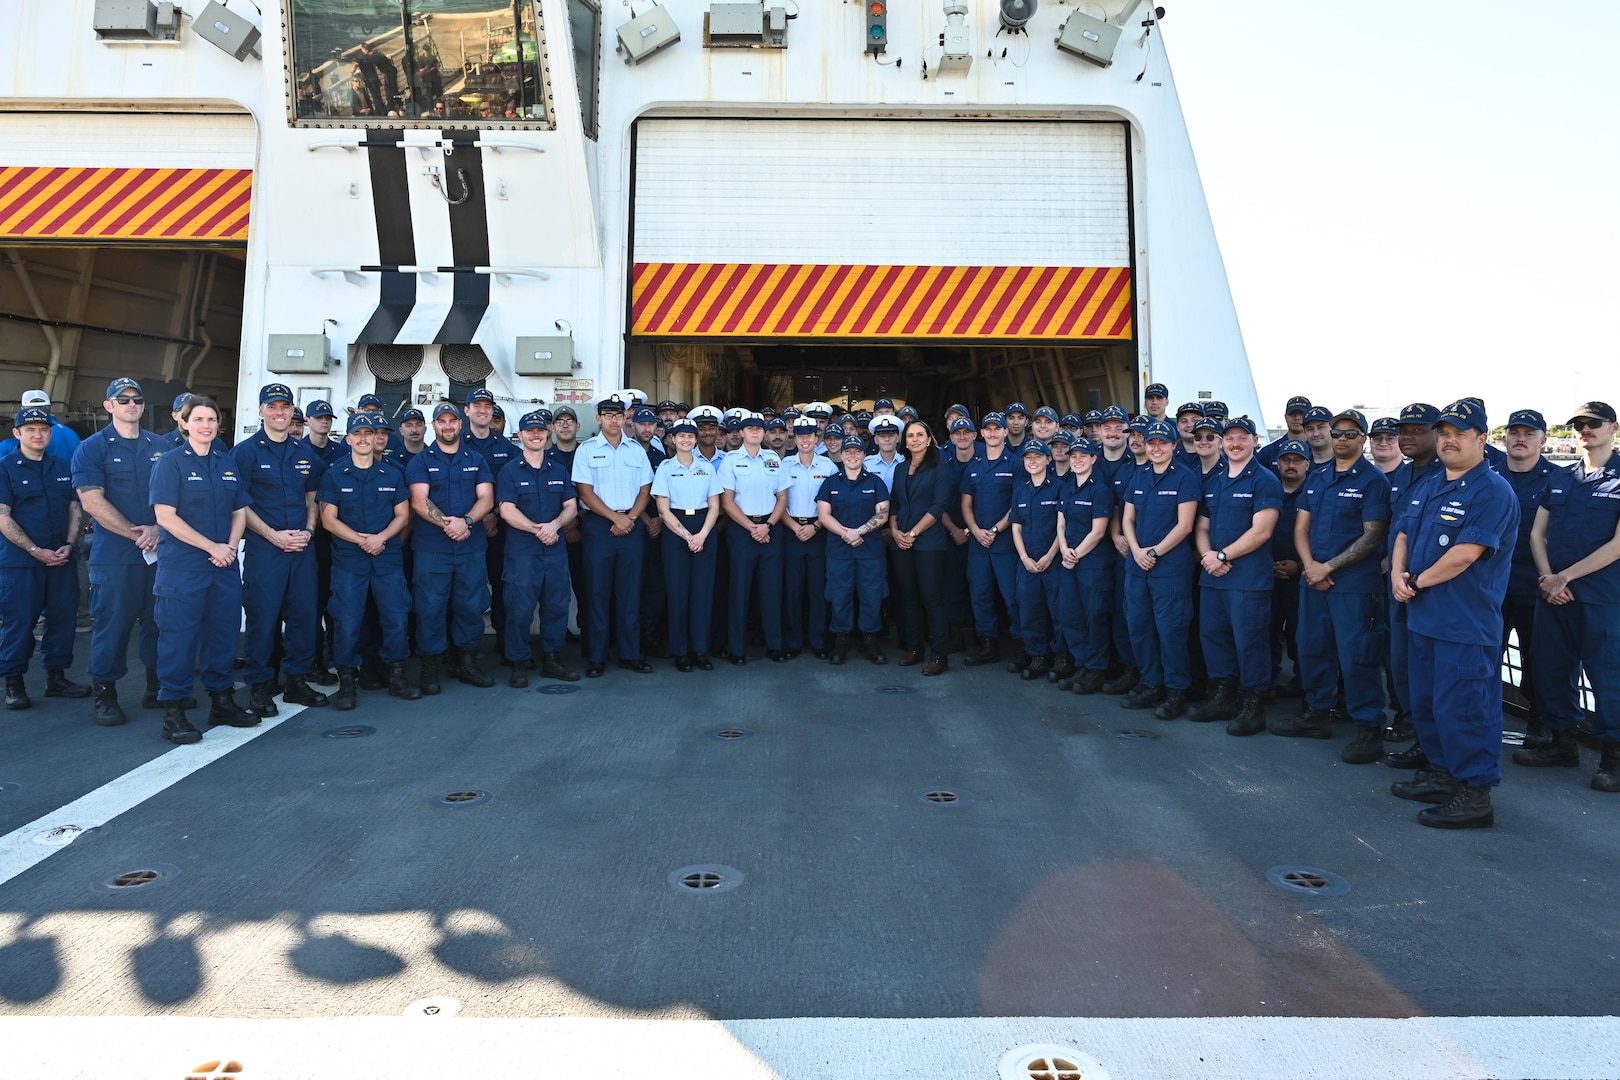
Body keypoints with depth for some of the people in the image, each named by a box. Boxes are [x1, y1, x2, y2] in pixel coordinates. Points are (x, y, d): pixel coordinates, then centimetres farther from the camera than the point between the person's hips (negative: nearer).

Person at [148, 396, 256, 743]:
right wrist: (212, 546, -14)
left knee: (223, 632, 10)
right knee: (179, 637, -2)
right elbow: (166, 516, -11)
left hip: (225, 566, 5)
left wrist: (231, 547, -4)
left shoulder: (228, 464, 13)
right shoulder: (170, 462, -3)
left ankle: (221, 700, 22)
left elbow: (240, 512, 14)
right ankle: (173, 712, 6)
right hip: (182, 567, -5)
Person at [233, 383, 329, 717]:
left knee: (304, 613, 7)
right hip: (263, 548, -4)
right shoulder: (246, 452, -1)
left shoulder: (305, 454, 13)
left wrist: (308, 531, 1)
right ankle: (259, 685, 10)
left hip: (302, 548, 5)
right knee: (262, 617, -2)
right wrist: (273, 535, -13)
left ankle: (297, 680, 18)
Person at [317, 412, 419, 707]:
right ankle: (347, 681, 9)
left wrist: (381, 537, -11)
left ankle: (397, 676, 15)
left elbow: (402, 515, 7)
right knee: (347, 620, -2)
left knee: (395, 616, 2)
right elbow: (328, 519, 0)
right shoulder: (334, 475, 3)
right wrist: (360, 540, -14)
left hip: (388, 558, 2)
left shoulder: (393, 473, 8)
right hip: (348, 559, -1)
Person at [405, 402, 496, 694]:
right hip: (431, 547, -2)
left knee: (471, 606, 6)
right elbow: (419, 501, -6)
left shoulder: (476, 460, 13)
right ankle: (430, 669, 8)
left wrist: (466, 522, -15)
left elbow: (486, 499, 3)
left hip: (472, 547, 2)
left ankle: (467, 664, 17)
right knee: (431, 608, 0)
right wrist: (448, 524, -19)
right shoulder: (421, 461, 6)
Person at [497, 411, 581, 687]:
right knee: (520, 608, -4)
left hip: (556, 549, 4)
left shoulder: (559, 470, 14)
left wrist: (554, 524, -11)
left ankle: (552, 659, 17)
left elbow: (571, 506, 9)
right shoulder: (509, 471, 3)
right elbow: (507, 510, -6)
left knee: (557, 605, 6)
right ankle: (518, 664, 6)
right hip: (522, 550, -4)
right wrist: (537, 529, -16)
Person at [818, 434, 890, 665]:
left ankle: (870, 641, 12)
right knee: (839, 596, 1)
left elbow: (882, 514, 0)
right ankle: (841, 643, 11)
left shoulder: (875, 482, 8)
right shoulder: (830, 483, 9)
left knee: (872, 595, 0)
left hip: (870, 549, 0)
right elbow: (823, 515, 1)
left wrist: (859, 531, -13)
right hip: (838, 549, 1)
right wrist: (845, 533, -13)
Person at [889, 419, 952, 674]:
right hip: (901, 543, 6)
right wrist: (895, 531, -2)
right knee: (908, 596, 8)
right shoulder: (900, 470, 17)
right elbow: (893, 504, 16)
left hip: (929, 542, -6)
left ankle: (940, 656, -4)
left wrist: (913, 533, -13)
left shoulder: (940, 470, -1)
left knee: (932, 598, -7)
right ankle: (912, 648, 17)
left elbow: (939, 506, -9)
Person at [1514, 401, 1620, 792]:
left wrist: (1566, 576, -13)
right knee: (1553, 671, 11)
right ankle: (1561, 742, 25)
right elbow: (1537, 533, 9)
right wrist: (1547, 577, -6)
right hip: (1553, 594, 5)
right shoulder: (1558, 478, 12)